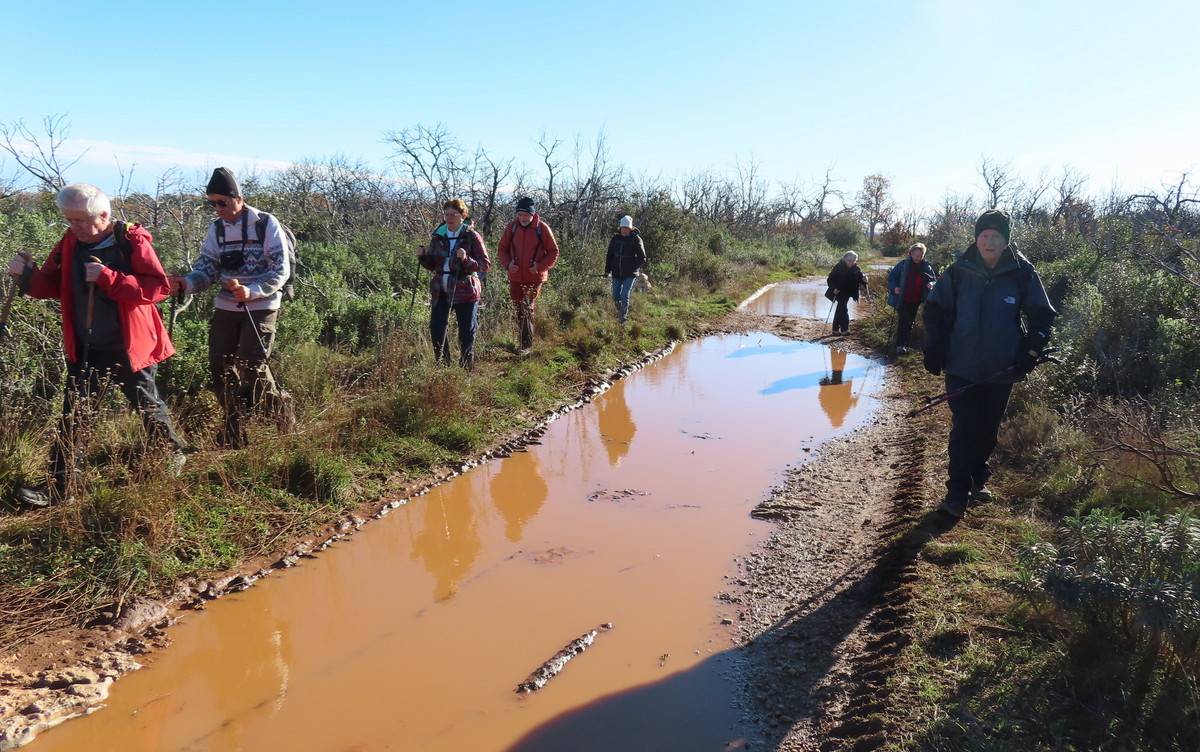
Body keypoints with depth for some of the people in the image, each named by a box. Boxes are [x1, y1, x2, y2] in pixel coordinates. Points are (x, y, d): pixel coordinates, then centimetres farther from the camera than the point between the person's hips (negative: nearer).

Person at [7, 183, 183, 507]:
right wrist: (27, 275, -14)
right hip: (85, 349, 5)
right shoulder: (70, 243, 1)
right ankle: (58, 486, 12)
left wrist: (107, 277, -30)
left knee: (148, 406, 15)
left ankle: (173, 454, 39)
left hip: (128, 347, -4)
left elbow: (158, 287, -23)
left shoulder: (132, 241, -15)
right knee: (71, 416, 5)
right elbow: (53, 286, 7)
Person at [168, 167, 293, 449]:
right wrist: (186, 284, -19)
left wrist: (251, 291, -28)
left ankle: (280, 404, 18)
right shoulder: (216, 228, 6)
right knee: (220, 368, 5)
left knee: (251, 367, -11)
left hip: (261, 307, -5)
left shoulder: (266, 224, -10)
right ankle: (234, 428, 21)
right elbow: (206, 269, 3)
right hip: (226, 307, 5)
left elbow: (281, 270, -13)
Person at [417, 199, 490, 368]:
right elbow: (432, 265, 16)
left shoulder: (472, 237, -6)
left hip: (464, 292, -4)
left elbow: (485, 264, -11)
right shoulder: (438, 236, 7)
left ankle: (466, 369, 20)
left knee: (467, 332, 3)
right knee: (436, 329, -1)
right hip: (441, 291, 4)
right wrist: (423, 256, -5)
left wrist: (466, 259, -27)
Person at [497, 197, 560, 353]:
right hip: (515, 277, 3)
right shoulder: (512, 227, 1)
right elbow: (502, 249, 11)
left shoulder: (542, 228, -6)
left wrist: (541, 266, -12)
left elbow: (553, 252, 0)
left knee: (528, 310, -6)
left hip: (535, 278, -3)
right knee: (519, 311, 9)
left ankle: (527, 345, -1)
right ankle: (523, 343, 22)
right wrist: (507, 264, -7)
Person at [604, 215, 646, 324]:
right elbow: (609, 255, 12)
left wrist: (633, 268, -15)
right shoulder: (615, 238, 4)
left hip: (630, 274, -4)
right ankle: (620, 312, 36)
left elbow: (642, 258, -4)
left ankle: (623, 318, 2)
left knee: (624, 296, -12)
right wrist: (607, 270, 5)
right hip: (616, 274, 4)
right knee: (616, 296, 9)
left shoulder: (636, 239, -7)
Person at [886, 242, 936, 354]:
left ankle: (903, 344, 25)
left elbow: (935, 280, 6)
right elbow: (891, 276, 0)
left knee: (910, 323, 13)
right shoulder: (903, 264, -8)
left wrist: (932, 284, -17)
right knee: (902, 321, -6)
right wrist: (894, 287, -16)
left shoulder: (927, 267, -3)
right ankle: (900, 345, -1)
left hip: (916, 301, 3)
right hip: (902, 300, -3)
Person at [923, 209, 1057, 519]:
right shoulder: (959, 271, -4)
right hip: (962, 368, -1)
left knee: (988, 429, 13)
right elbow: (935, 309, 5)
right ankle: (957, 493, -1)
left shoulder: (1023, 273, -3)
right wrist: (934, 349, -2)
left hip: (1001, 371, 1)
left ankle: (978, 479, 33)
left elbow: (1042, 316, 5)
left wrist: (1031, 352, -5)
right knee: (963, 429, -6)